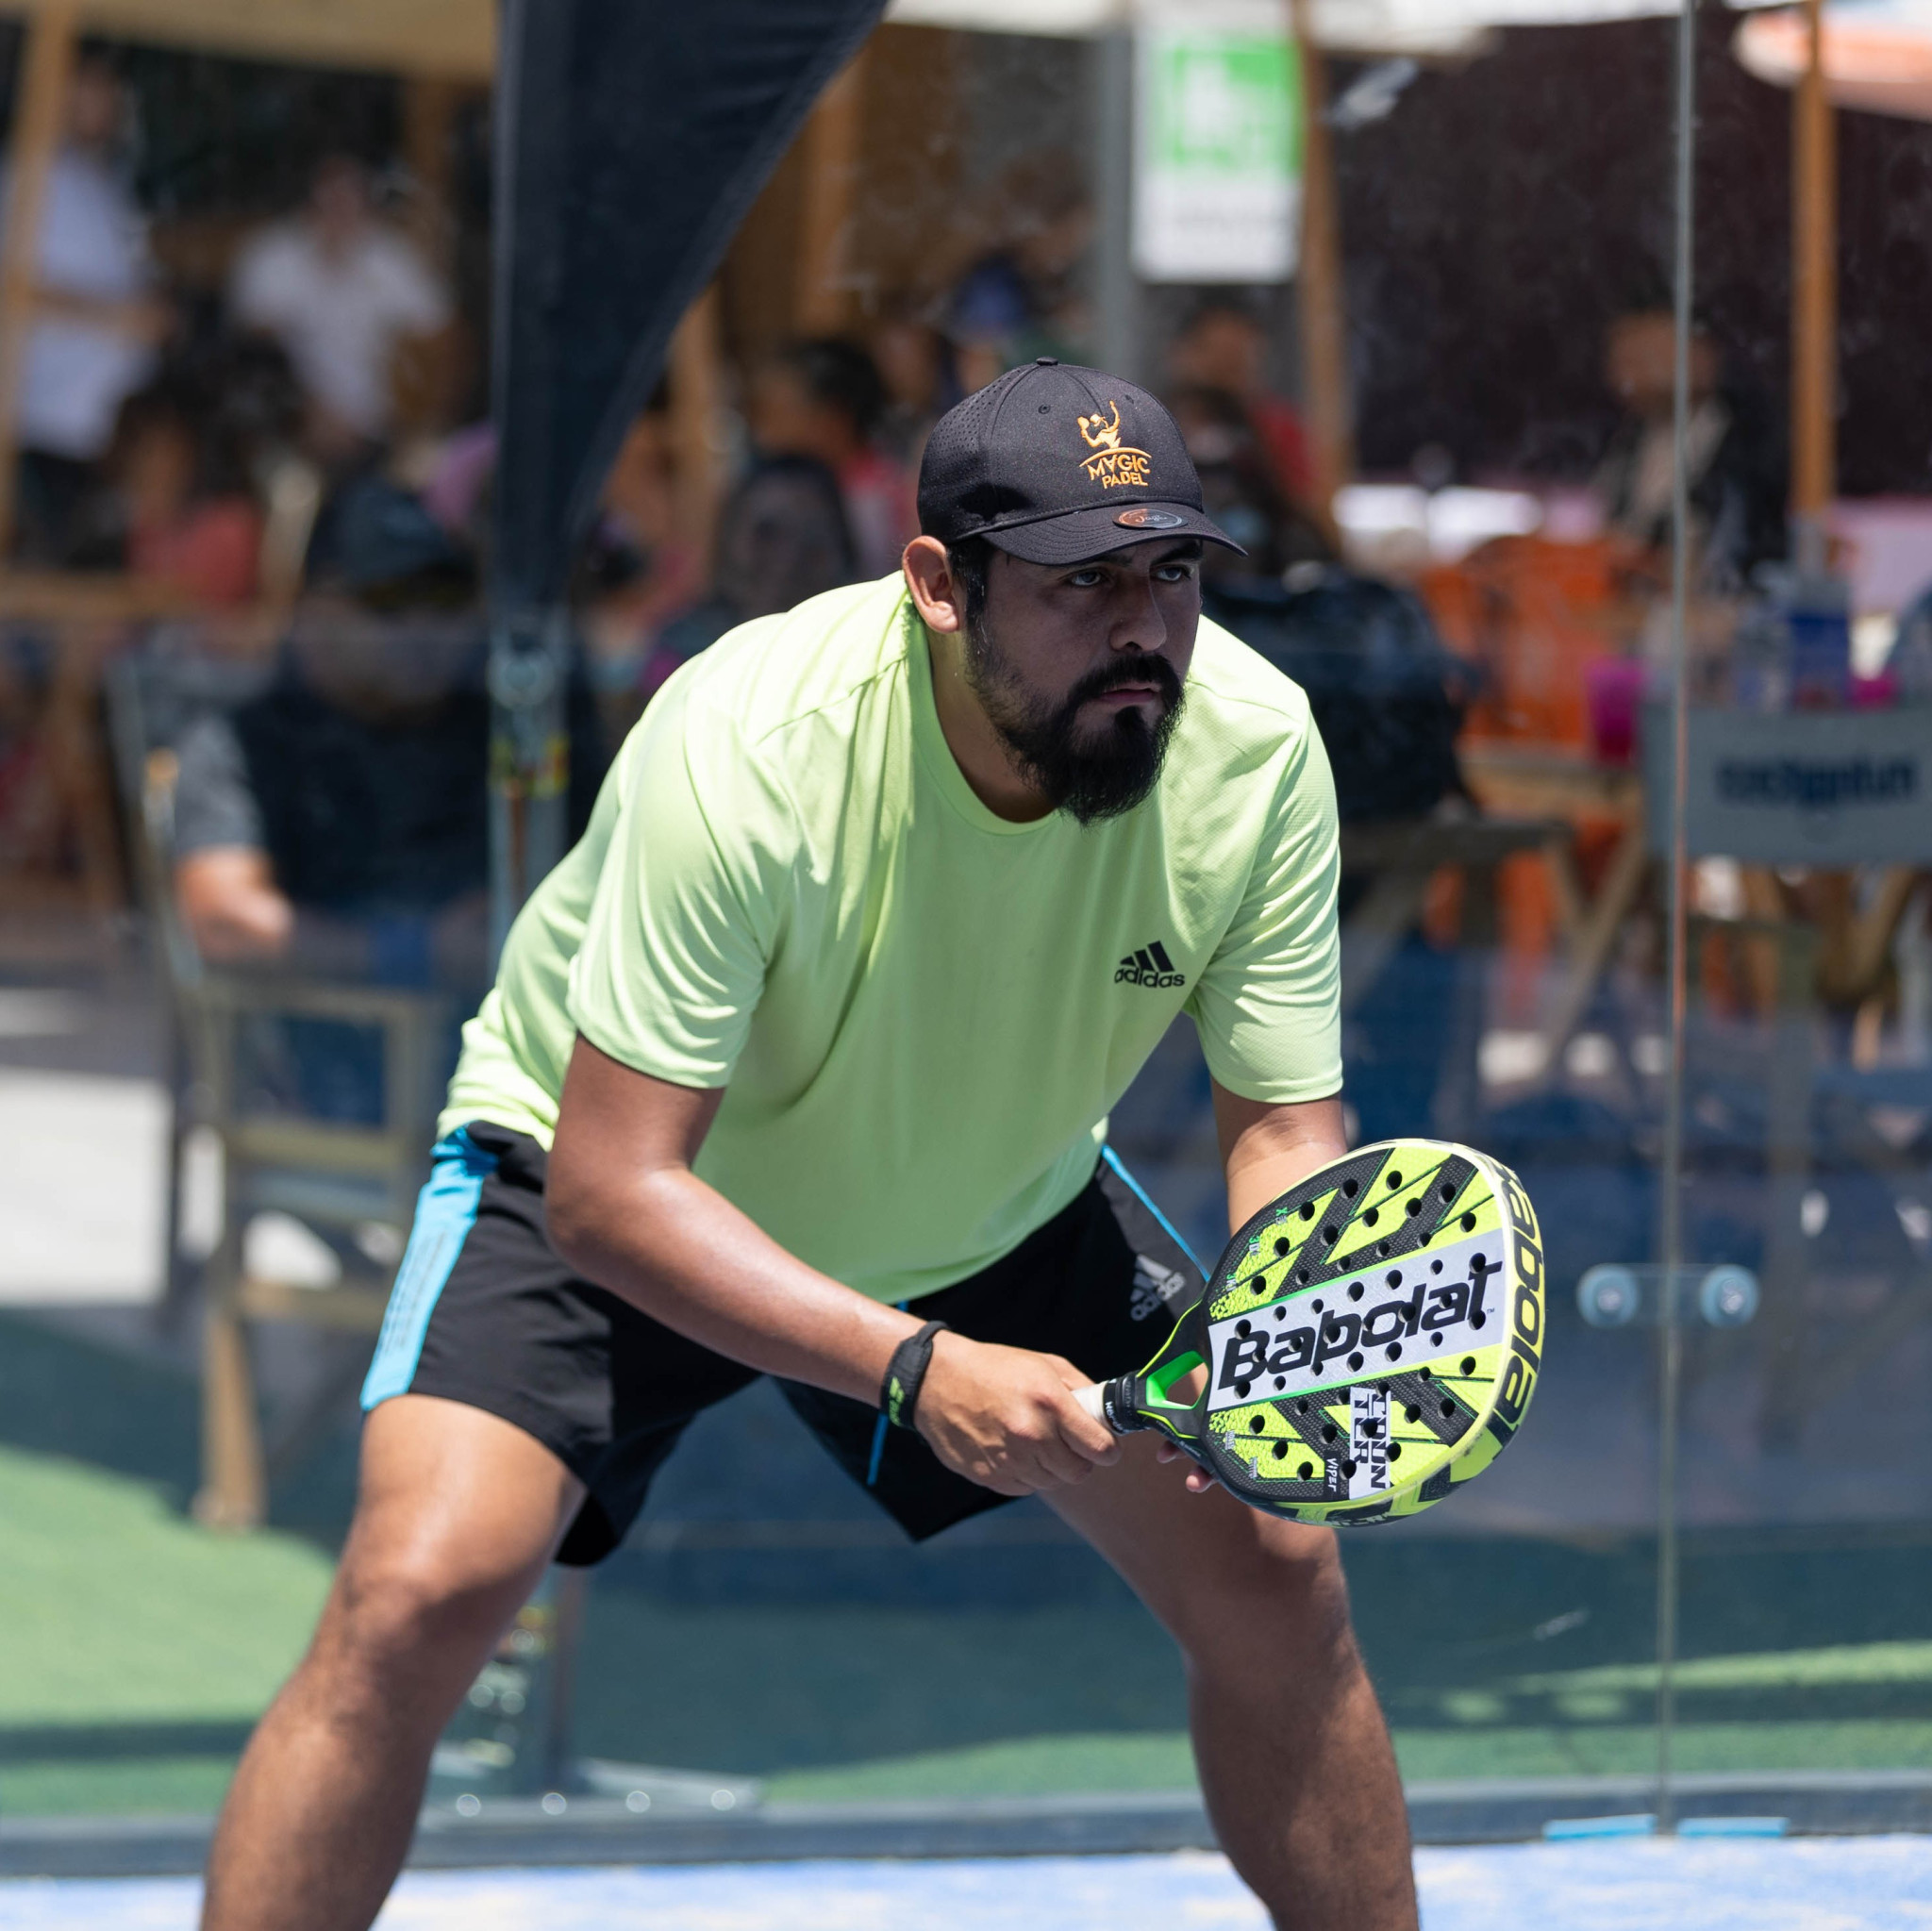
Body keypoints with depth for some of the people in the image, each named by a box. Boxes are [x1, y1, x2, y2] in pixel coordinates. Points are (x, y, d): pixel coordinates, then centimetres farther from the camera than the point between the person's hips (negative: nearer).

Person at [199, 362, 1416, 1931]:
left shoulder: (1255, 753, -24)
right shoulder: (745, 752, -37)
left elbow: (1285, 1125, -13)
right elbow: (609, 1188, -36)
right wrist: (919, 1368, -46)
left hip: (1000, 1209, 4)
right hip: (613, 1190, -4)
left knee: (1277, 1573, -5)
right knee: (418, 1595, -25)